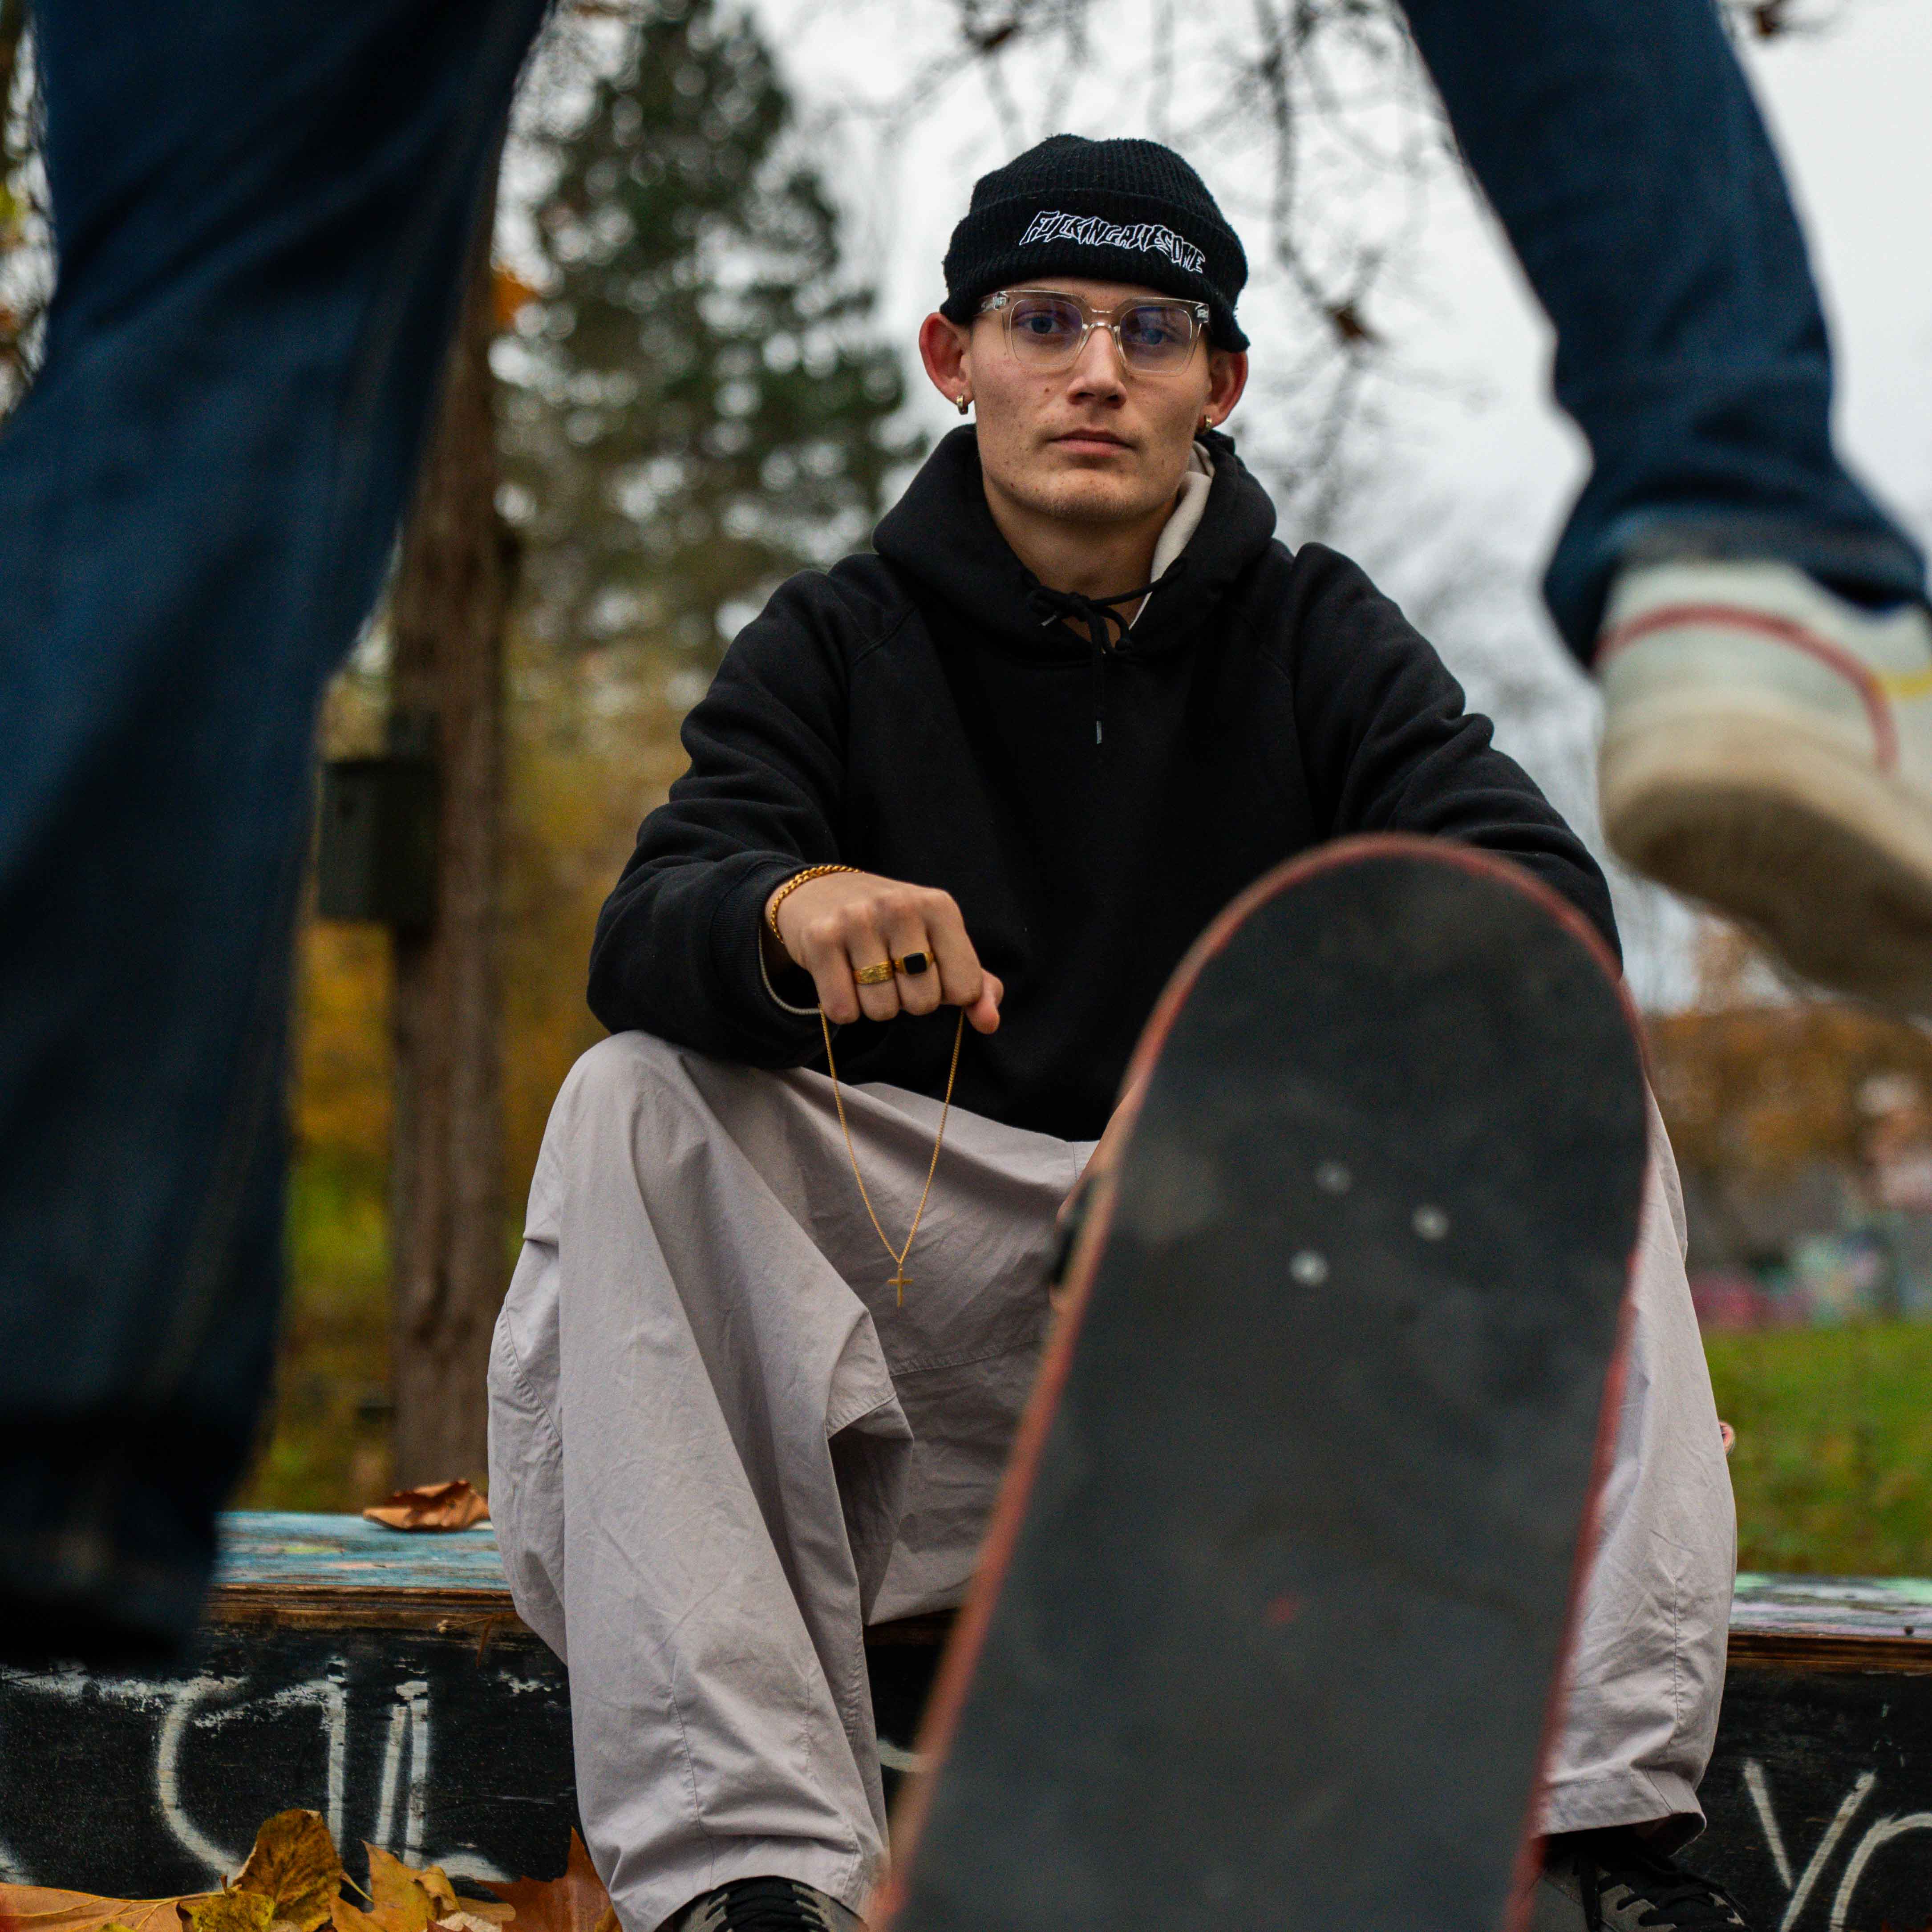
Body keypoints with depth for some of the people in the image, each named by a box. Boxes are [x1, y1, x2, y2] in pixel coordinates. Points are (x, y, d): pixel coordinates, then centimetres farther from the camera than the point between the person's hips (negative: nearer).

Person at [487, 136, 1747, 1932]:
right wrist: (790, 908, -36)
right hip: (912, 1287, 0)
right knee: (634, 1106, -25)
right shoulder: (838, 642, 5)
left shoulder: (1315, 635, 6)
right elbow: (642, 937, -10)